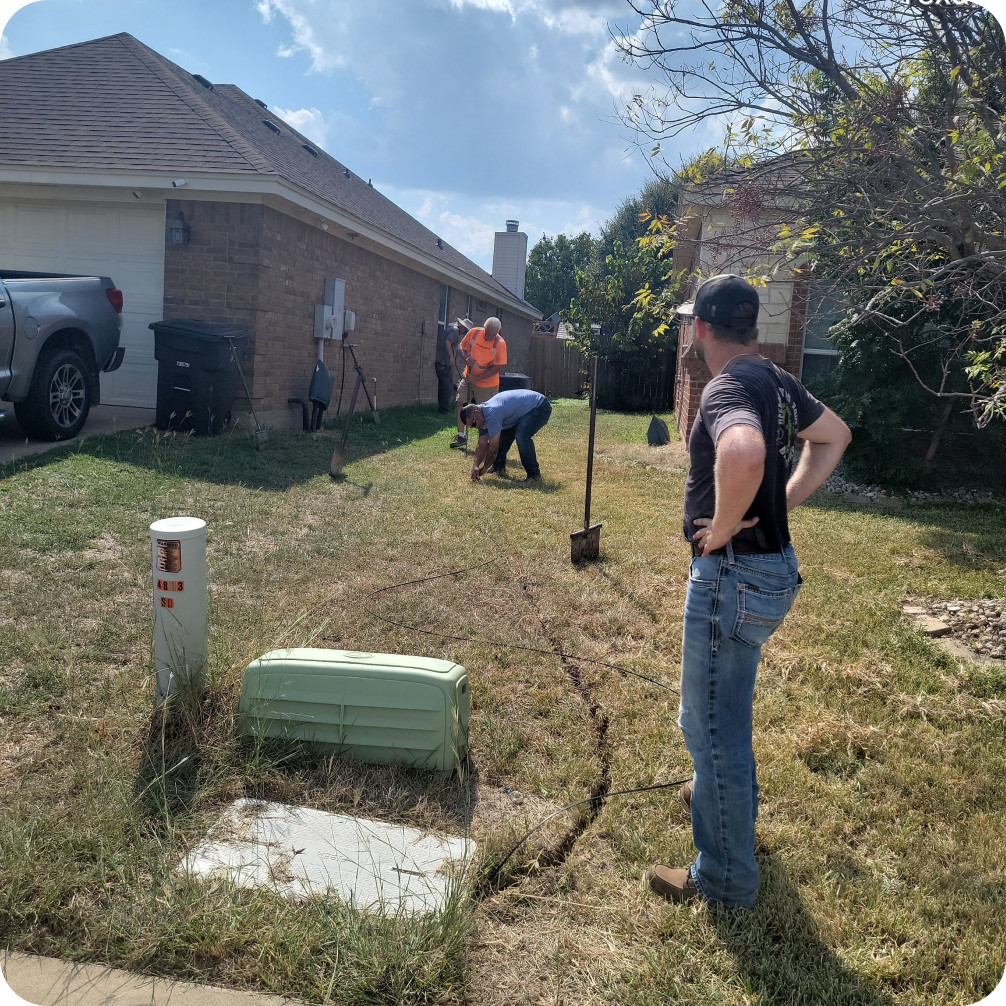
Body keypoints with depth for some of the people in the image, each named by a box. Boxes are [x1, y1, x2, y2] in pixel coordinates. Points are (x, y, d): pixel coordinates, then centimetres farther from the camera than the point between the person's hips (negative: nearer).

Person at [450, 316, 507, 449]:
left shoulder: (500, 343, -18)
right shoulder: (473, 333, -8)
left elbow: (498, 367, -19)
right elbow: (462, 347, 7)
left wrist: (477, 378, -21)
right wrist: (466, 358, -16)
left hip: (487, 383, -4)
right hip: (468, 377, 4)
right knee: (460, 403, -2)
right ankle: (461, 436, 10)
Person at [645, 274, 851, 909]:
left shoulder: (728, 388, -22)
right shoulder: (777, 382, 7)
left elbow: (744, 454, -45)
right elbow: (834, 436, 23)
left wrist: (722, 528, -27)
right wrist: (783, 504, 13)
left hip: (733, 576, -9)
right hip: (774, 567, 10)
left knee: (710, 722, 4)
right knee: (729, 706, 28)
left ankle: (724, 880, 19)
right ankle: (729, 798, 51)